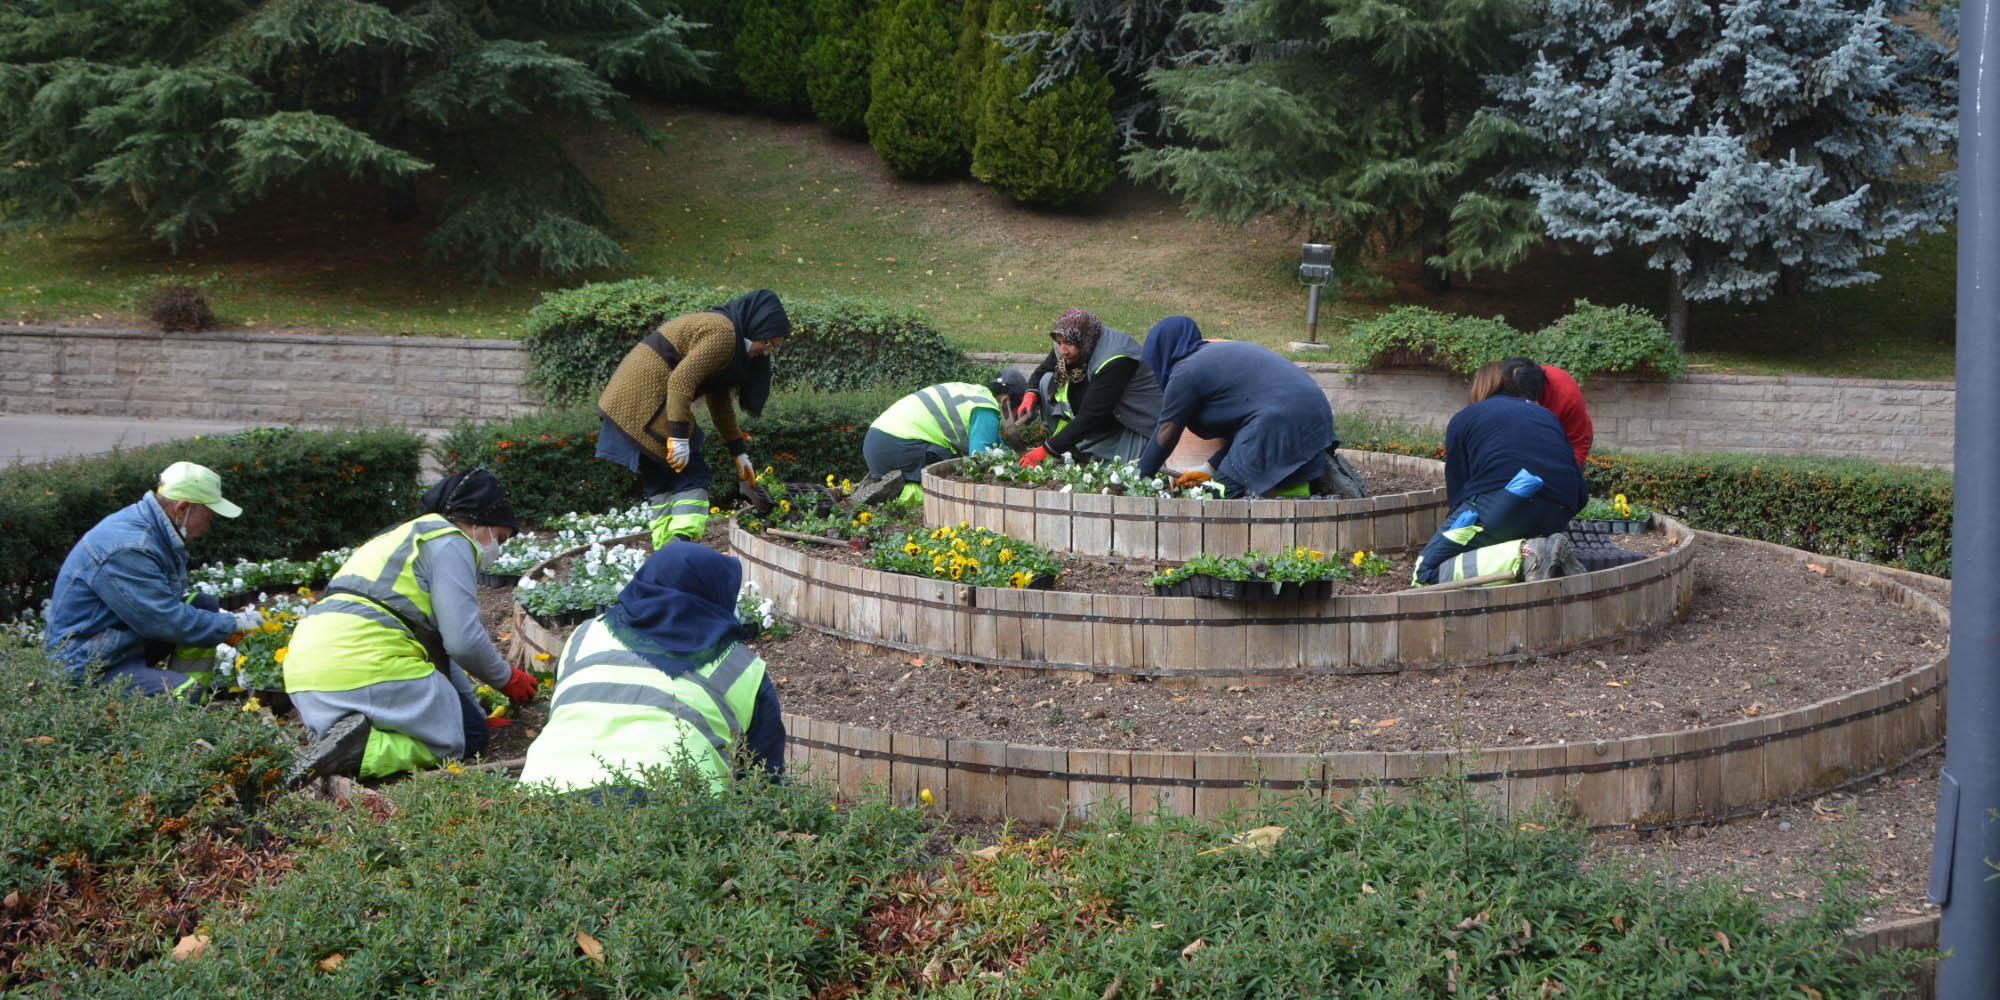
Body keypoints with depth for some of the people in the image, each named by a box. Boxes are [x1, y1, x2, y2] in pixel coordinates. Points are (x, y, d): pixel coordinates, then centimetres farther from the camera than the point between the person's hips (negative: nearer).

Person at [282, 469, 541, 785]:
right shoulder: (450, 542, 1)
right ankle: (364, 753, -19)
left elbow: (438, 641, 34)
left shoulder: (404, 537, 32)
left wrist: (478, 712, 34)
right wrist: (507, 679, 11)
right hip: (368, 667, -9)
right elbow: (463, 640, -8)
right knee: (468, 738, 3)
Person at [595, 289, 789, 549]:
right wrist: (679, 437, -26)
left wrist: (739, 452, 28)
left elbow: (719, 401, 26)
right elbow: (681, 381, -24)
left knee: (658, 481, 13)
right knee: (691, 478, -9)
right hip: (647, 404, -11)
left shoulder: (719, 328, 20)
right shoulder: (722, 334, -13)